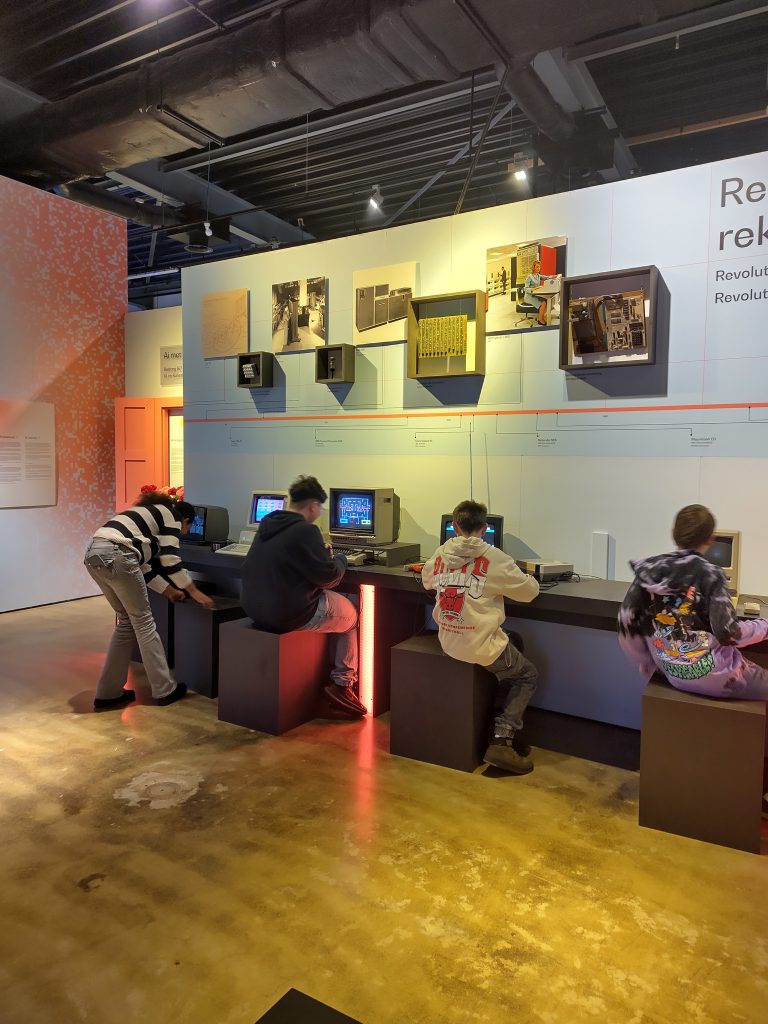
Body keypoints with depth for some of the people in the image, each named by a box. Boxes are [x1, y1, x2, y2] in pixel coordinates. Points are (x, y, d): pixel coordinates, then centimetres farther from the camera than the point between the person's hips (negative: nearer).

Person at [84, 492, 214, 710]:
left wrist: (168, 591, 38)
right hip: (114, 555, -8)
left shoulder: (151, 514, 34)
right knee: (143, 621, 6)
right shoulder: (172, 515, 11)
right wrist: (194, 592, 7)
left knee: (126, 621, 19)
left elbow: (142, 564, 32)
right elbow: (170, 560, -1)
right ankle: (165, 690, 17)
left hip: (93, 554, 8)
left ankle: (108, 693, 22)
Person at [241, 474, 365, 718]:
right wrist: (340, 559, 5)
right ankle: (343, 683, 17)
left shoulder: (268, 525, 8)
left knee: (333, 601, 28)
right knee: (352, 616, 16)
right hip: (288, 614, -8)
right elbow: (329, 577, -15)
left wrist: (321, 553, 21)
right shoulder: (305, 530, -19)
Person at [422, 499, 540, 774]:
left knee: (513, 643, 30)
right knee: (528, 674, 20)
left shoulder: (441, 553, 2)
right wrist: (515, 574, 17)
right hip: (480, 646, -6)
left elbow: (426, 581, 23)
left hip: (448, 643, 6)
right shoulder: (494, 558, -13)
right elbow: (530, 591, -1)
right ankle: (501, 739, 4)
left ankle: (507, 730, 31)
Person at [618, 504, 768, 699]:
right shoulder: (710, 575, -15)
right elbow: (728, 632, -17)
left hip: (672, 671, 5)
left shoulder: (649, 569, -2)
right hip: (708, 672, -5)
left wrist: (645, 660, 12)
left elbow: (626, 619, -2)